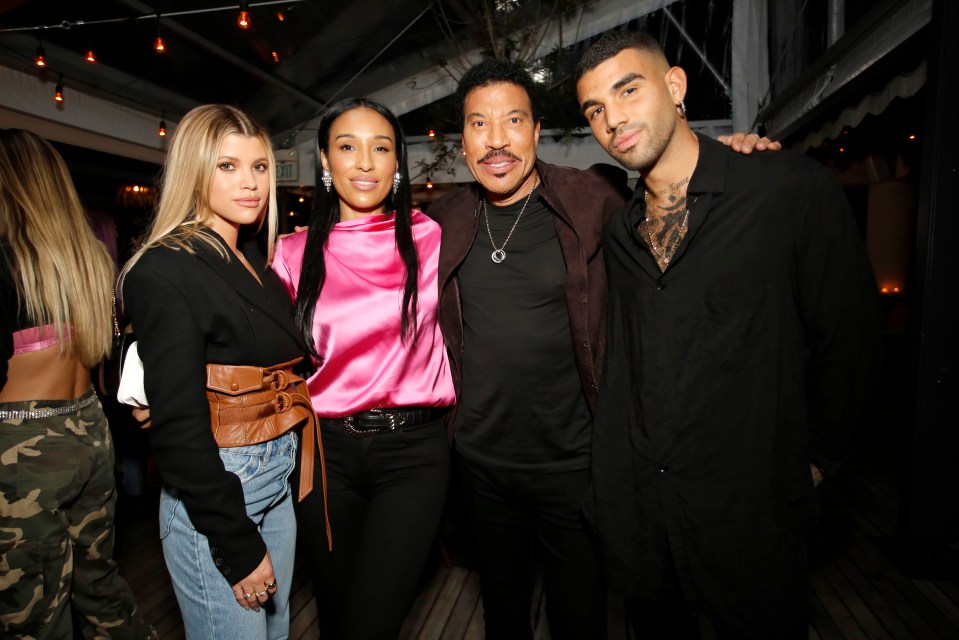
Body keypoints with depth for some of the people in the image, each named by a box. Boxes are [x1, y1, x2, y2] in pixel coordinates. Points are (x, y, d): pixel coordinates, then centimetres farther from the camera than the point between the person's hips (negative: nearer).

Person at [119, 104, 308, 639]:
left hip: (277, 479, 8)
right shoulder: (165, 270, -14)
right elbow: (178, 422, -19)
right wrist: (237, 545, -17)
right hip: (211, 492, -7)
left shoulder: (256, 266, 10)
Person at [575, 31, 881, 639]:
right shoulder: (618, 232, 6)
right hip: (630, 504, 4)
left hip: (747, 506, -3)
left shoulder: (795, 190, -8)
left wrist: (812, 459, 1)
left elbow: (847, 337, -3)